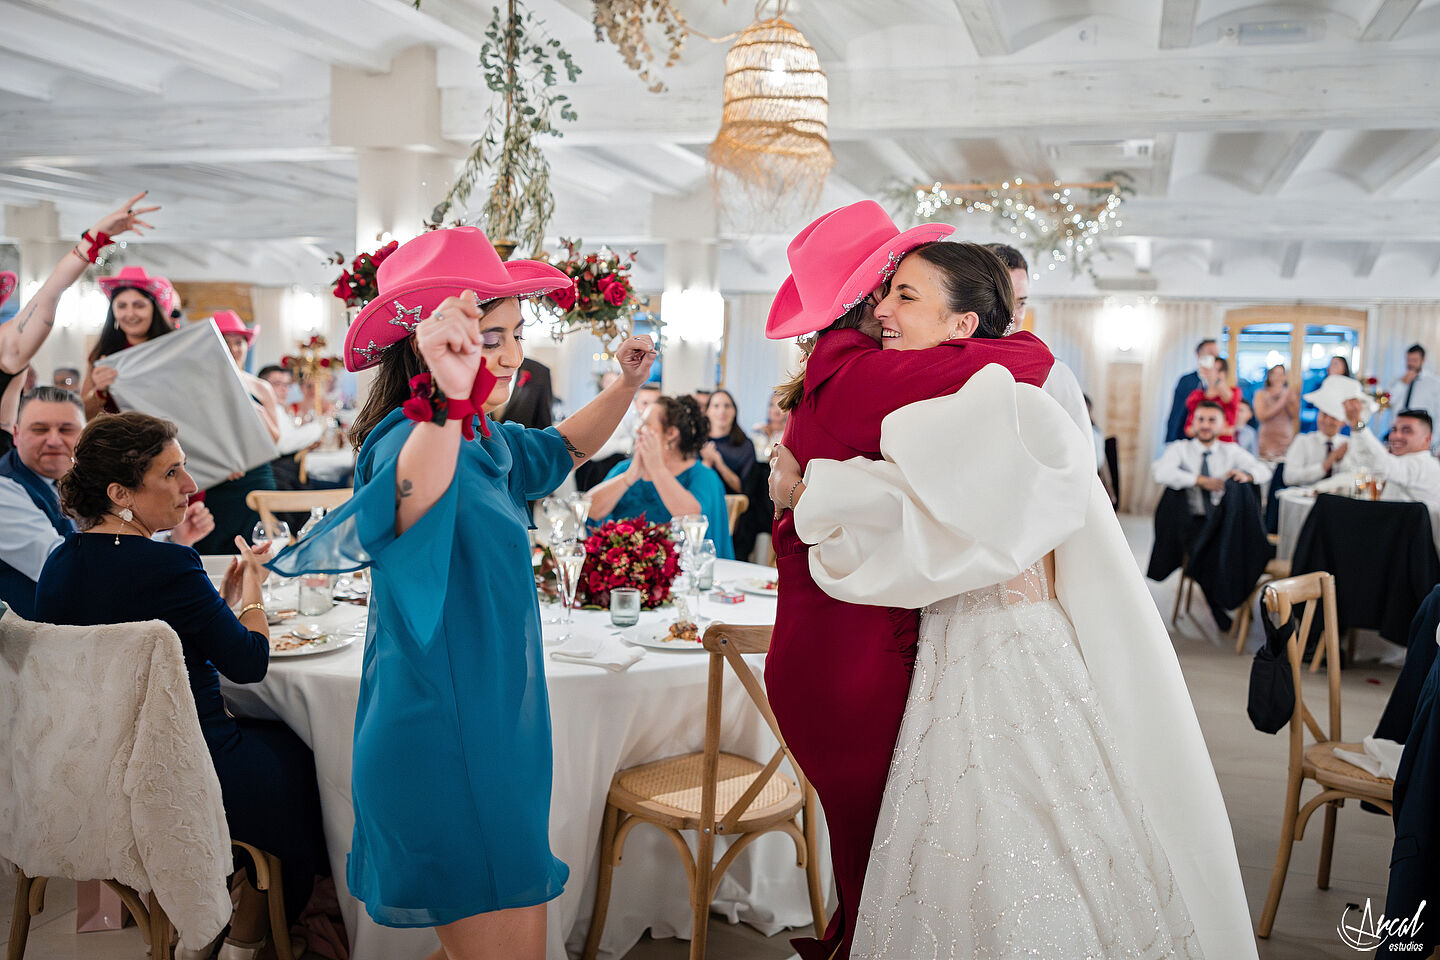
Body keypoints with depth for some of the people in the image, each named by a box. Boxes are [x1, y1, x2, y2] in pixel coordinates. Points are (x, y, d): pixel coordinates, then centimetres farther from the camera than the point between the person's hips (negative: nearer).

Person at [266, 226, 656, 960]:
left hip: (491, 729, 10)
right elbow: (409, 500, -46)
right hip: (446, 752, -10)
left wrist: (625, 388, 13)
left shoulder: (486, 442, 8)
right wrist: (448, 404, -64)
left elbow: (560, 451, 28)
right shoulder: (408, 440, -21)